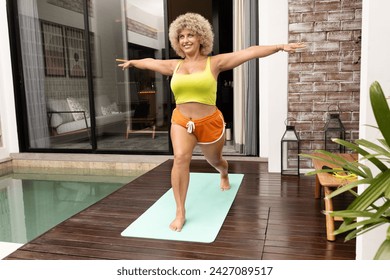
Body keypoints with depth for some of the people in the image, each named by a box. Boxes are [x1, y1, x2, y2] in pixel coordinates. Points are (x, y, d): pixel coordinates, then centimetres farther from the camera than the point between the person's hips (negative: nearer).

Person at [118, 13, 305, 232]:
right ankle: (180, 213, -13)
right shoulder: (174, 66, 5)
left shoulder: (215, 62, -6)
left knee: (215, 160, 20)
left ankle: (224, 175, 61)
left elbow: (250, 52, -12)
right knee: (180, 158, -24)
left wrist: (279, 47, -18)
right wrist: (132, 62, 40)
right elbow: (150, 62, 24)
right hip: (181, 121, 2)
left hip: (210, 122, -1)